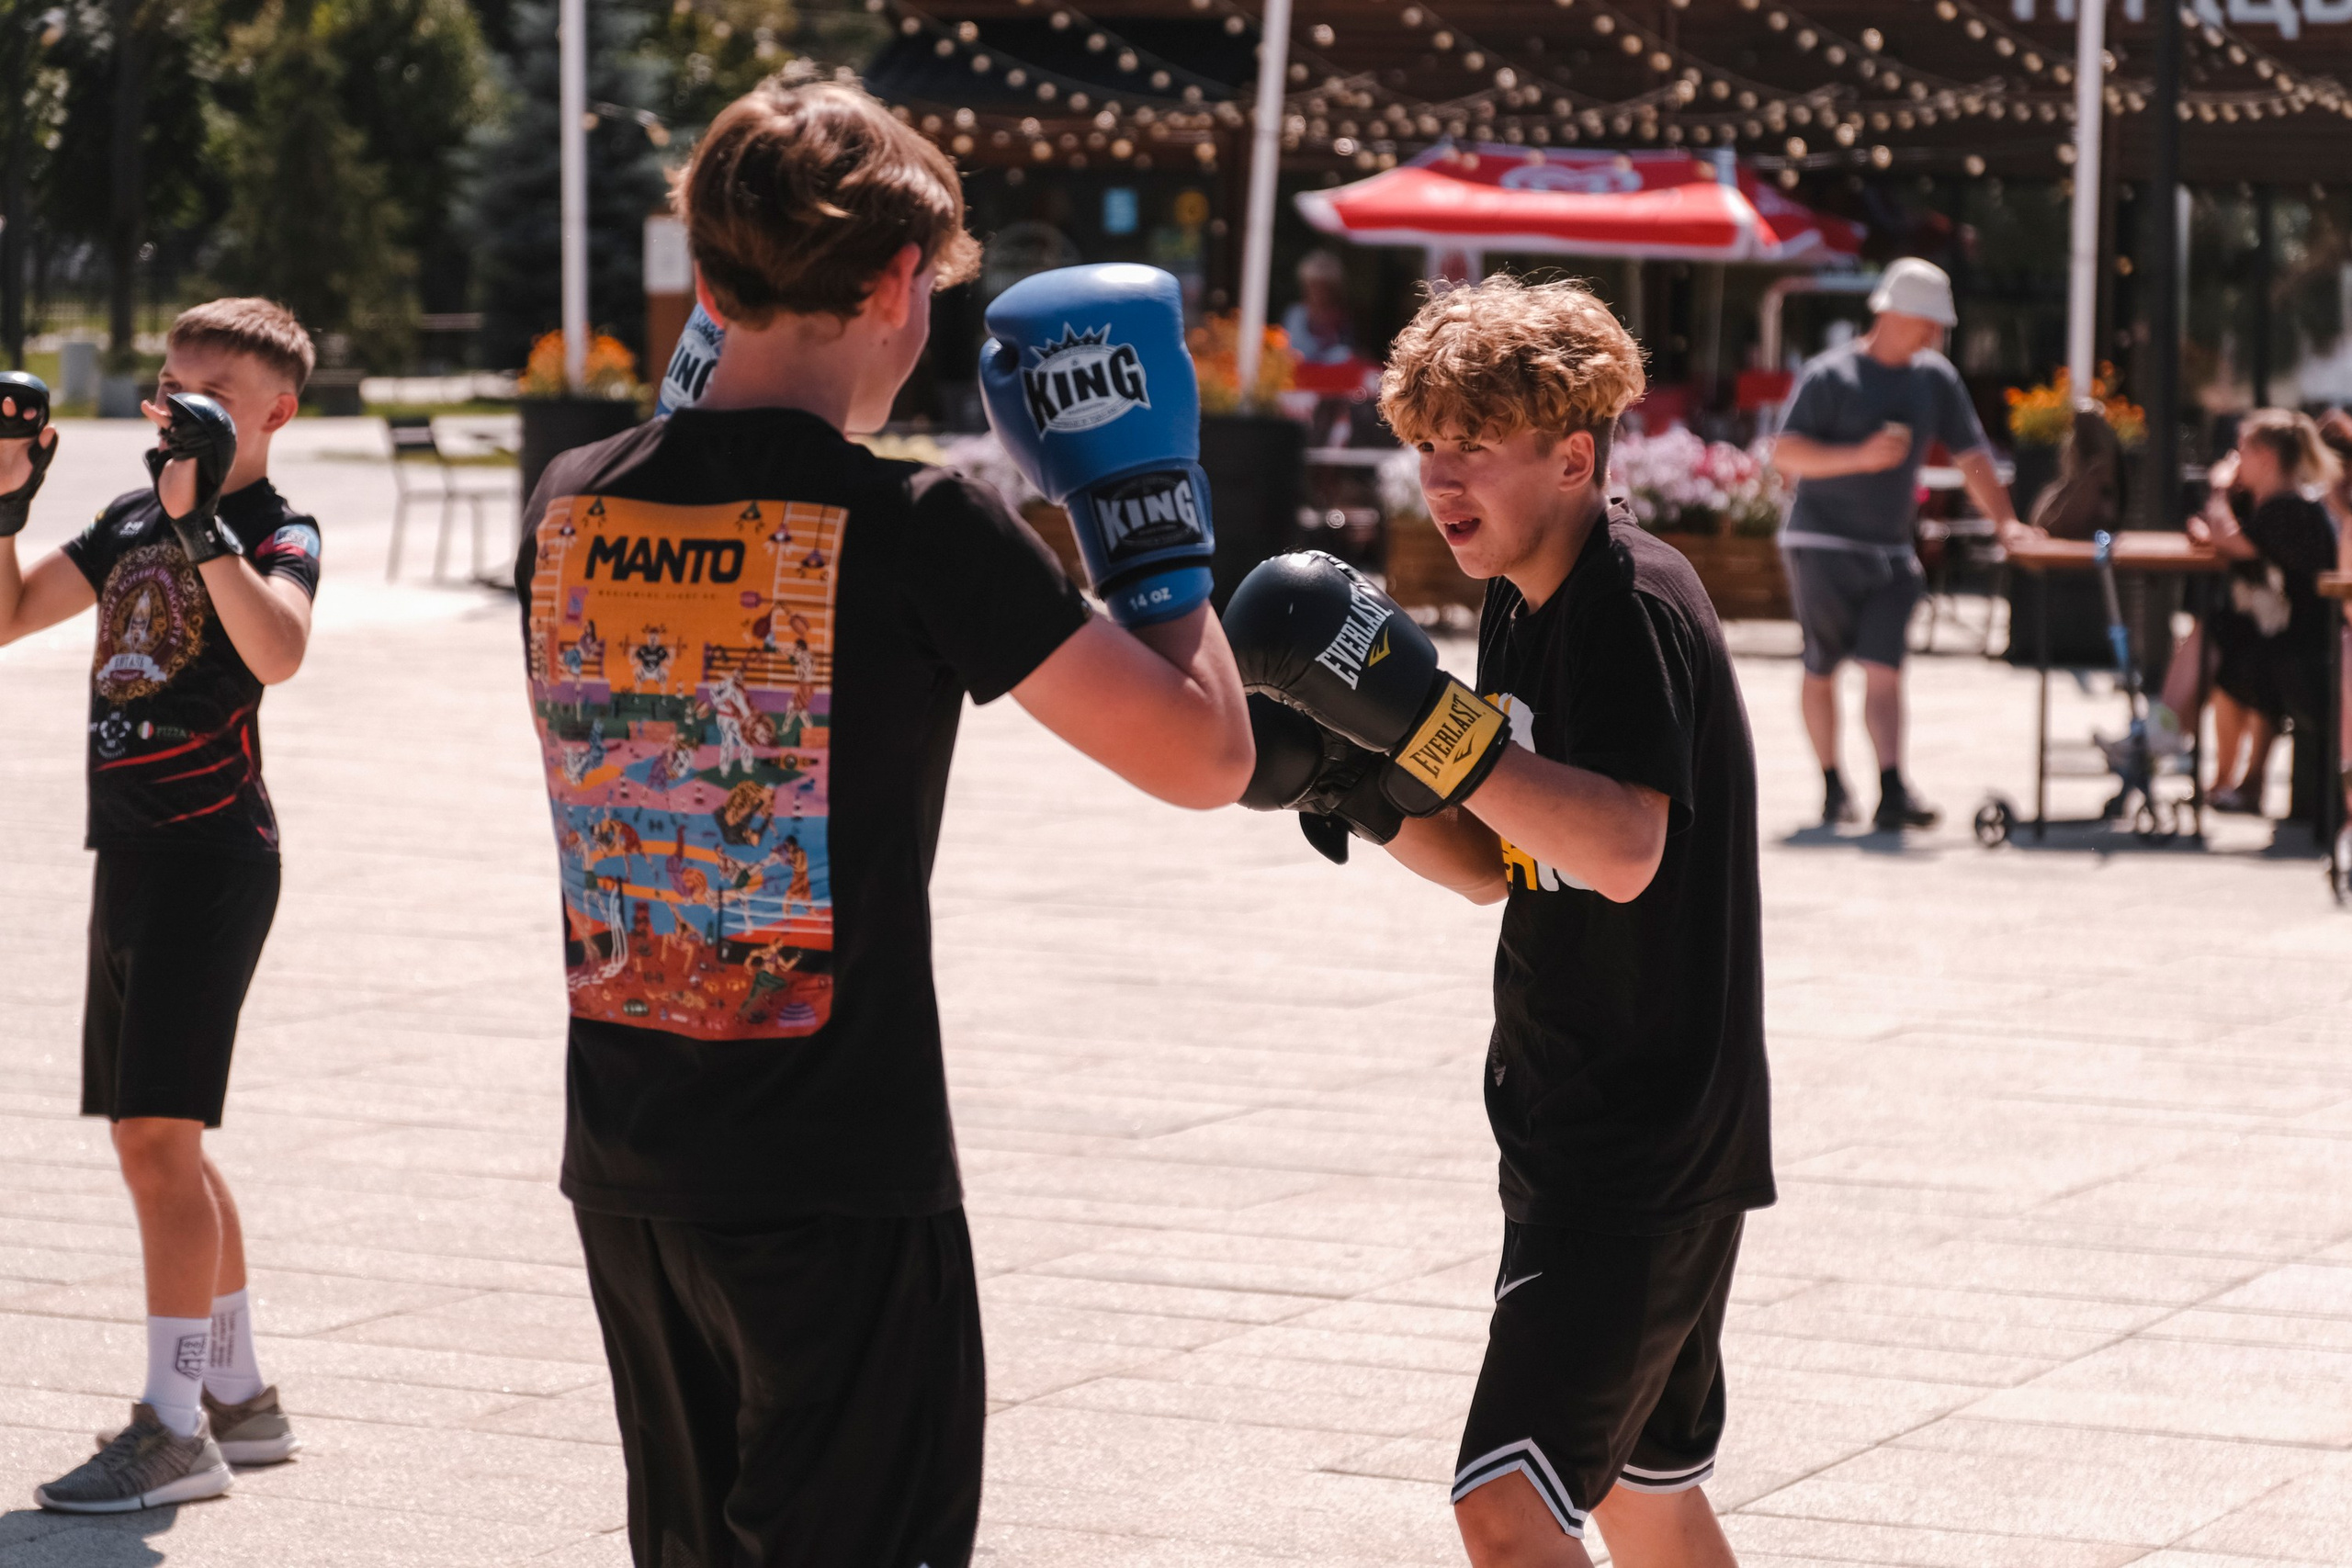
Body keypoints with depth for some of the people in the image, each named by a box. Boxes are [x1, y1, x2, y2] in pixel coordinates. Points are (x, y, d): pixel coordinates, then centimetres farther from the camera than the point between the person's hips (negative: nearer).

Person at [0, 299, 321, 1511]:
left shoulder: (277, 529, -8)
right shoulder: (132, 521, 15)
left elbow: (278, 649, -29)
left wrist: (201, 517, -35)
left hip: (212, 852, -9)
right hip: (130, 852, 9)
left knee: (156, 1135, -13)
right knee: (156, 1141, 14)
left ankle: (174, 1430, -10)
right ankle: (238, 1397, 25)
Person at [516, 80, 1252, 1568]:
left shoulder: (568, 505, 2)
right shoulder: (918, 528, -14)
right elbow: (1203, 755, -11)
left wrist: (703, 396, 24)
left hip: (625, 1164, 6)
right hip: (838, 1179, -6)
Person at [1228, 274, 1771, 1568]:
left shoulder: (1638, 602, -17)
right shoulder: (1522, 607, 11)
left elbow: (1624, 852, -31)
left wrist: (1421, 713, -35)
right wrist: (1360, 790, -1)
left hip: (1651, 1147, -10)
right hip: (1568, 1135, 10)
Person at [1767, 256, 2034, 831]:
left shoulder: (1935, 377, 9)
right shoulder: (1831, 375, -7)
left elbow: (1970, 454, 13)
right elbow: (1785, 453, -13)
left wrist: (2004, 520, 5)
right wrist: (1861, 457, -22)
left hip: (1891, 551, 4)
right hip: (1822, 545, -3)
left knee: (1883, 669, -8)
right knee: (1822, 670, 4)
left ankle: (1892, 794, -17)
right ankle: (1832, 786, 17)